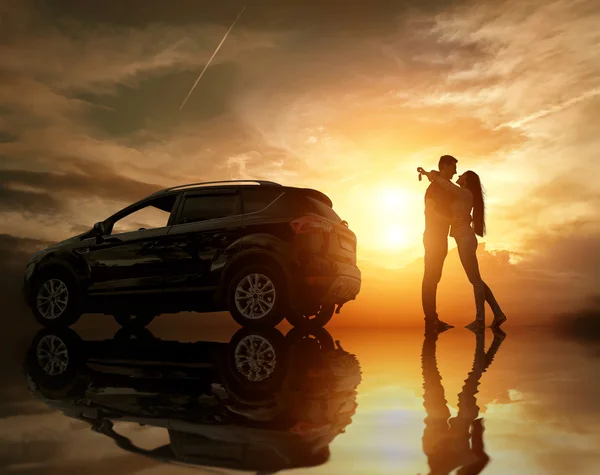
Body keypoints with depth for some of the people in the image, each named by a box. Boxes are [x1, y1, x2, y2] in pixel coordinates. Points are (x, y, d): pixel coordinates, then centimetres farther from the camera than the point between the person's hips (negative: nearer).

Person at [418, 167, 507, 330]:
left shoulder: (466, 193, -7)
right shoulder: (462, 195, 19)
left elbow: (446, 184, -20)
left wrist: (427, 173, -7)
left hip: (466, 239, -10)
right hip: (465, 239, 10)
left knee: (475, 280, -7)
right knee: (476, 280, 11)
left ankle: (480, 320, -4)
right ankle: (498, 314, 13)